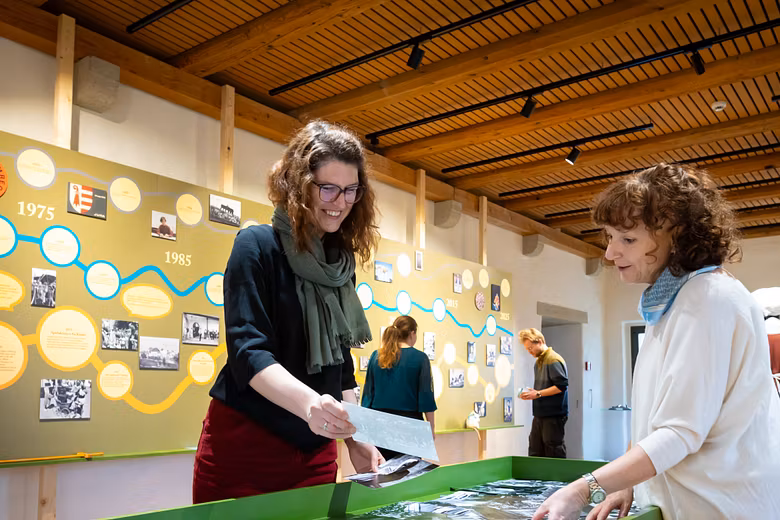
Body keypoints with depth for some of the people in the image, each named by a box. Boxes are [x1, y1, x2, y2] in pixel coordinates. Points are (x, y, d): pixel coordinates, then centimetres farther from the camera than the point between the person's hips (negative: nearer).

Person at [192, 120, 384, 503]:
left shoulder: (340, 263, 8)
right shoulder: (258, 246, -10)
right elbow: (248, 350, -21)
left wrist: (356, 440, 6)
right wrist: (308, 403, -38)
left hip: (315, 451, 6)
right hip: (244, 447, -5)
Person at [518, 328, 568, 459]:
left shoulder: (553, 360, -14)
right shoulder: (538, 362, 16)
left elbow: (561, 385, -20)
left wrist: (538, 394, -19)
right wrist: (532, 393, 5)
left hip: (553, 414, -9)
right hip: (540, 414, 9)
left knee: (554, 453, -2)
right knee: (534, 452, 10)